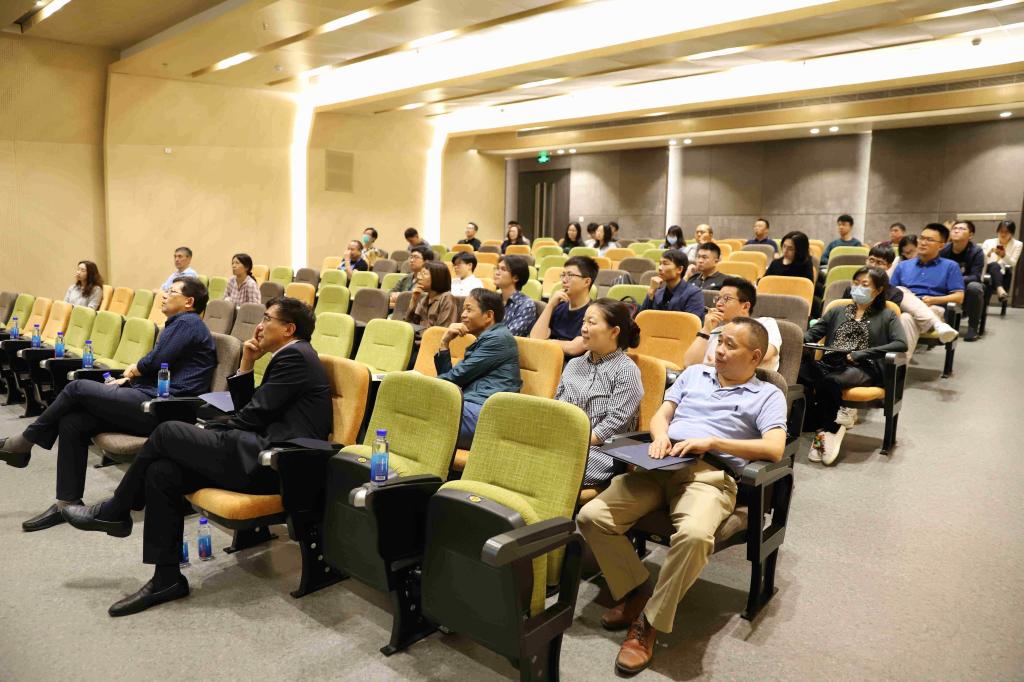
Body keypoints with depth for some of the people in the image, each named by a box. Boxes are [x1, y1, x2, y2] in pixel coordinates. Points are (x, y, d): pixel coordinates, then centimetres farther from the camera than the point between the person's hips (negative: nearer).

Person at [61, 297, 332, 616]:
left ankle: (115, 511, 14)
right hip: (265, 457, 9)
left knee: (169, 432, -9)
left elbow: (253, 416, -11)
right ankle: (167, 578, 5)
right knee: (162, 473, -1)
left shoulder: (295, 355, -7)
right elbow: (247, 412, 20)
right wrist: (246, 366, 12)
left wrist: (207, 432, 4)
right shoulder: (288, 358, 23)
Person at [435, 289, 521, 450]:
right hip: (468, 407, 9)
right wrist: (444, 343, 13)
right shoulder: (480, 342, 28)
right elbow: (448, 376, 23)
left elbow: (457, 377, -3)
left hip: (481, 413, -9)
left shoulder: (499, 338, 0)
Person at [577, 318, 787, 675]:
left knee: (695, 534, -38)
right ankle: (636, 591, 4)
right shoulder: (693, 373, 26)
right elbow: (660, 416, 20)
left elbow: (774, 449, -4)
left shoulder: (767, 395, 12)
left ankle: (649, 622, -16)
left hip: (711, 474, -4)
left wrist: (712, 441, -12)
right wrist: (661, 436, -4)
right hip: (661, 466, 4)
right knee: (591, 516, -18)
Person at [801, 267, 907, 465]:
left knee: (829, 381, -38)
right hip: (830, 363, 4)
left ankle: (825, 428, -16)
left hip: (862, 368, -3)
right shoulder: (837, 311, 29)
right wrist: (799, 340, -7)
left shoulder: (887, 316, 17)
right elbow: (812, 333, 19)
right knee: (798, 370, -32)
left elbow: (901, 344, 0)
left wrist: (861, 354, -12)